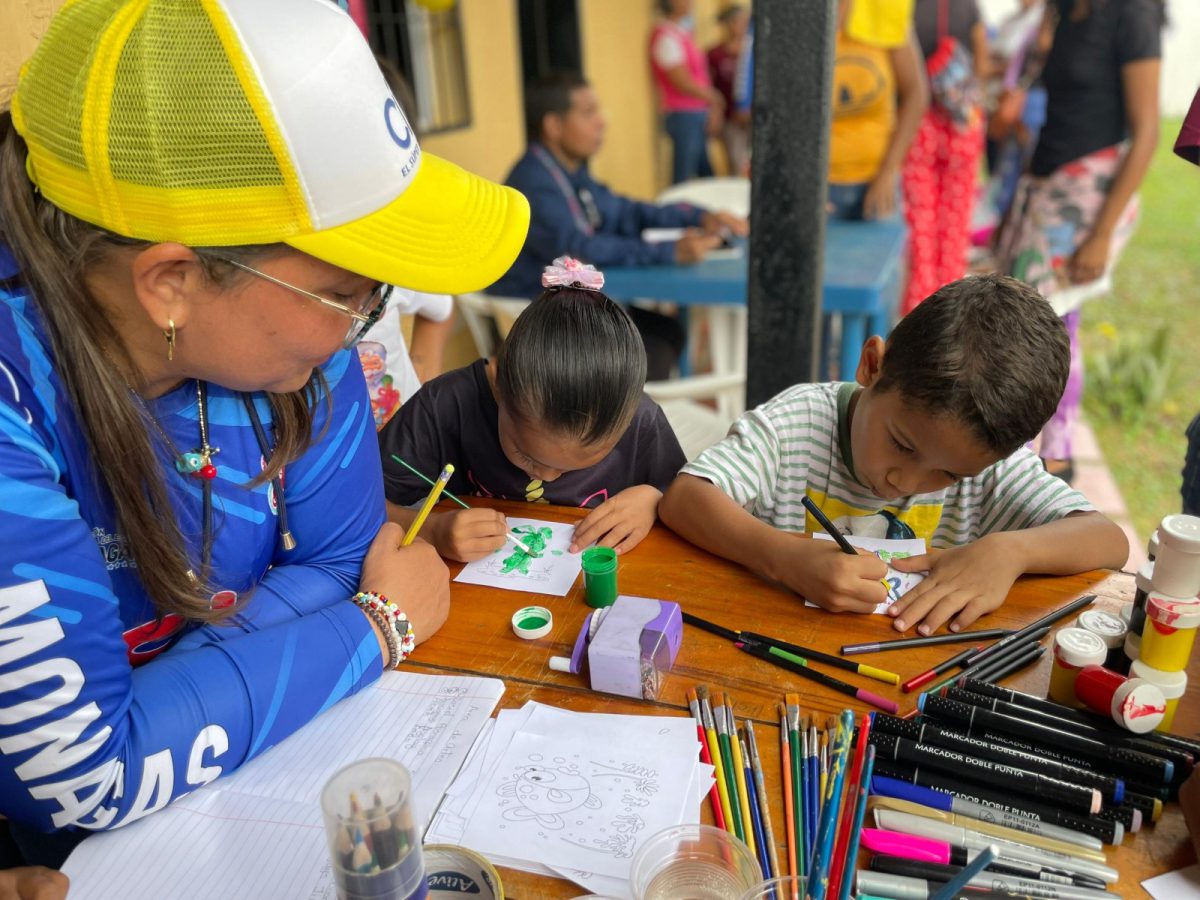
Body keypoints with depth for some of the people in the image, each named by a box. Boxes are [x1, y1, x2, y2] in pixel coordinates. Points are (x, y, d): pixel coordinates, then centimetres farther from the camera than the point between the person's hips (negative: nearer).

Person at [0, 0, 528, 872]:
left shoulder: (287, 322, -16)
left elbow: (338, 559, -8)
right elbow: (96, 772, -28)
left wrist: (166, 701, -22)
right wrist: (380, 625, -21)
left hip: (284, 771, 3)